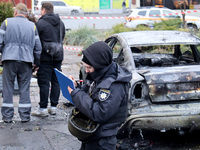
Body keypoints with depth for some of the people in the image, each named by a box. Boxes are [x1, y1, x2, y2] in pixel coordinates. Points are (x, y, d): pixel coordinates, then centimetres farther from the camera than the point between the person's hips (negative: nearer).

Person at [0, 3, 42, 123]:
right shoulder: (32, 26, 12)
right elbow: (38, 47, 11)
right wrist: (36, 63, 20)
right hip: (26, 61, 2)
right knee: (25, 88, 7)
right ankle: (25, 115, 7)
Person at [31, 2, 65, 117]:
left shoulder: (40, 23, -11)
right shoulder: (61, 23, 11)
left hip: (45, 57, -6)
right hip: (58, 57, 6)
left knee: (44, 82, -3)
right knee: (56, 82, 10)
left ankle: (43, 108, -2)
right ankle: (53, 107, 15)